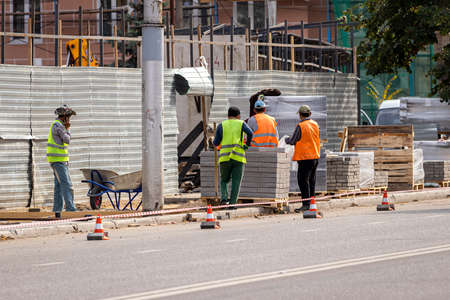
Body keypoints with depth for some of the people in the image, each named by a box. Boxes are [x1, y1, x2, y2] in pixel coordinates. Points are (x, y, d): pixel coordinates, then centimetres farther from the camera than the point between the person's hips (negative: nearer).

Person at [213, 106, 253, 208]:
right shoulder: (241, 124, 8)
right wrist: (247, 144, 6)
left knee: (224, 181, 16)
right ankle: (232, 204, -7)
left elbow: (216, 143, 10)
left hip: (224, 158, 1)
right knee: (236, 183, 3)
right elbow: (250, 133, -10)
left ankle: (224, 198, -7)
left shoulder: (221, 125, 11)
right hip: (238, 157, -1)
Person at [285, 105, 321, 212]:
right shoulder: (315, 124, 8)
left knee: (303, 181, -6)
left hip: (305, 157, -8)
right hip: (315, 156, 8)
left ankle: (306, 204, -11)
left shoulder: (301, 126, -13)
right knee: (311, 181, 14)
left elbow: (293, 141, -8)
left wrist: (286, 139, 15)